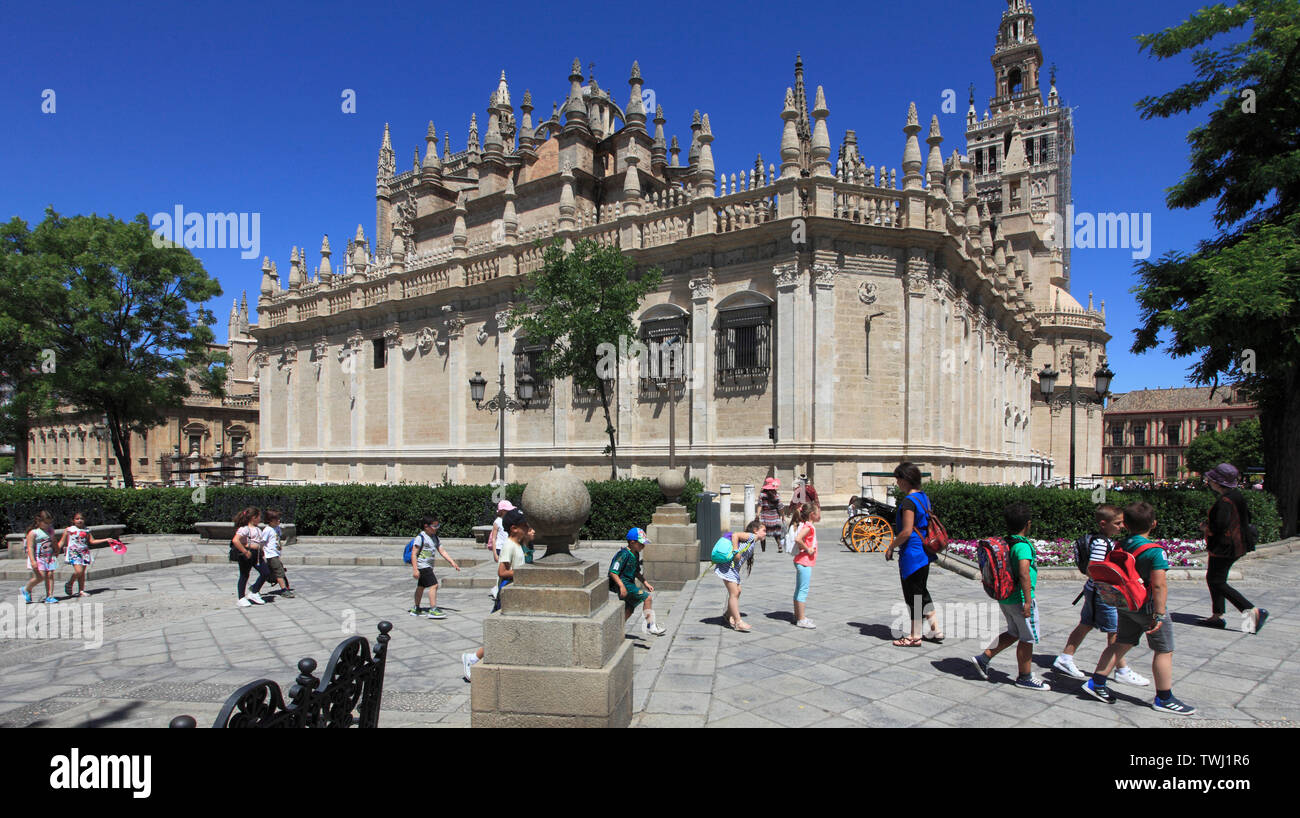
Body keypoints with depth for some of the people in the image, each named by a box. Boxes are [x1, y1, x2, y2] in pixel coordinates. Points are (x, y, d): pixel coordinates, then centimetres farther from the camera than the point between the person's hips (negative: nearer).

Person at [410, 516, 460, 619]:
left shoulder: (435, 538, 11)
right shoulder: (421, 537, -13)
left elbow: (442, 551, 10)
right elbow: (414, 554, -15)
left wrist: (452, 562, 1)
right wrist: (415, 569, -20)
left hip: (428, 566, 9)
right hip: (422, 565, -9)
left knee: (421, 586, 18)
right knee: (434, 585, -16)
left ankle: (416, 609, 30)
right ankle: (433, 610, -16)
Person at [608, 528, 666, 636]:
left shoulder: (635, 554, 10)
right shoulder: (624, 554, -20)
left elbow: (637, 572, 22)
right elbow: (613, 572, -24)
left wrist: (646, 583, 14)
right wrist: (621, 586, -30)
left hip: (629, 583, 10)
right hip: (622, 583, -10)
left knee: (630, 608, 16)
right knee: (647, 597, -14)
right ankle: (650, 627, -7)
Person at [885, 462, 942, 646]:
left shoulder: (909, 501, -20)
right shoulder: (924, 497, 9)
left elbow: (907, 531, -23)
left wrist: (891, 547, -11)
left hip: (911, 553, -9)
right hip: (924, 552, 9)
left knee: (912, 594, 2)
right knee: (922, 592, 19)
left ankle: (915, 636, 11)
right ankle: (936, 630, 24)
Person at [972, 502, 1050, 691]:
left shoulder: (1004, 543, 4)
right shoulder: (1023, 545, -20)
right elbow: (1024, 574, -29)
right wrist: (1028, 601, -26)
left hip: (1004, 597, 8)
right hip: (1019, 599, -8)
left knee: (1014, 633, 21)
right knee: (1028, 639, 8)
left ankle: (984, 657, 19)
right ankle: (1025, 677, 20)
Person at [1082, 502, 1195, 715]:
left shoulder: (1120, 546, 0)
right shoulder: (1154, 551, -19)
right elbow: (1159, 585, -24)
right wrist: (1159, 614, -22)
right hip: (1149, 607, -6)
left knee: (1122, 644, 15)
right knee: (1164, 651, 8)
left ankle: (1096, 682, 13)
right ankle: (1164, 698, 16)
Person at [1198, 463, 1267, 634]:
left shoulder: (1224, 502, -23)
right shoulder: (1235, 496, 7)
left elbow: (1220, 527, -29)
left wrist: (1206, 527, -8)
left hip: (1224, 548, -10)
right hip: (1236, 545, 10)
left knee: (1218, 582, -2)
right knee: (1213, 579, 17)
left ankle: (1253, 611, -5)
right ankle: (1217, 616, 22)